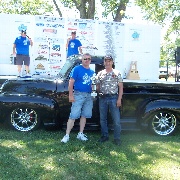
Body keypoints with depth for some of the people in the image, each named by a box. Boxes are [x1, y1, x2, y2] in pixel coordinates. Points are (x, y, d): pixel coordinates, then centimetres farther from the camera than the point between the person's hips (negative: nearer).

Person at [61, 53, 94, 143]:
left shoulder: (92, 72, 15)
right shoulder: (77, 69, -2)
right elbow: (71, 82, -6)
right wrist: (71, 95, -14)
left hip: (89, 96, 6)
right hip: (78, 94, -6)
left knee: (84, 115, 10)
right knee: (73, 115, -8)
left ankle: (80, 134, 21)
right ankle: (67, 135, -4)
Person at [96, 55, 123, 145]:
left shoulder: (117, 73, 4)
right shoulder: (100, 73, 11)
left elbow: (121, 87, 1)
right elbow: (97, 86, 13)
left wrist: (119, 99, -7)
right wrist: (99, 93, -5)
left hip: (113, 98, -3)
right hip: (103, 98, 3)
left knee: (116, 119, -3)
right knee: (102, 119, 9)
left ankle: (117, 138, 7)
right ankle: (105, 136, 23)